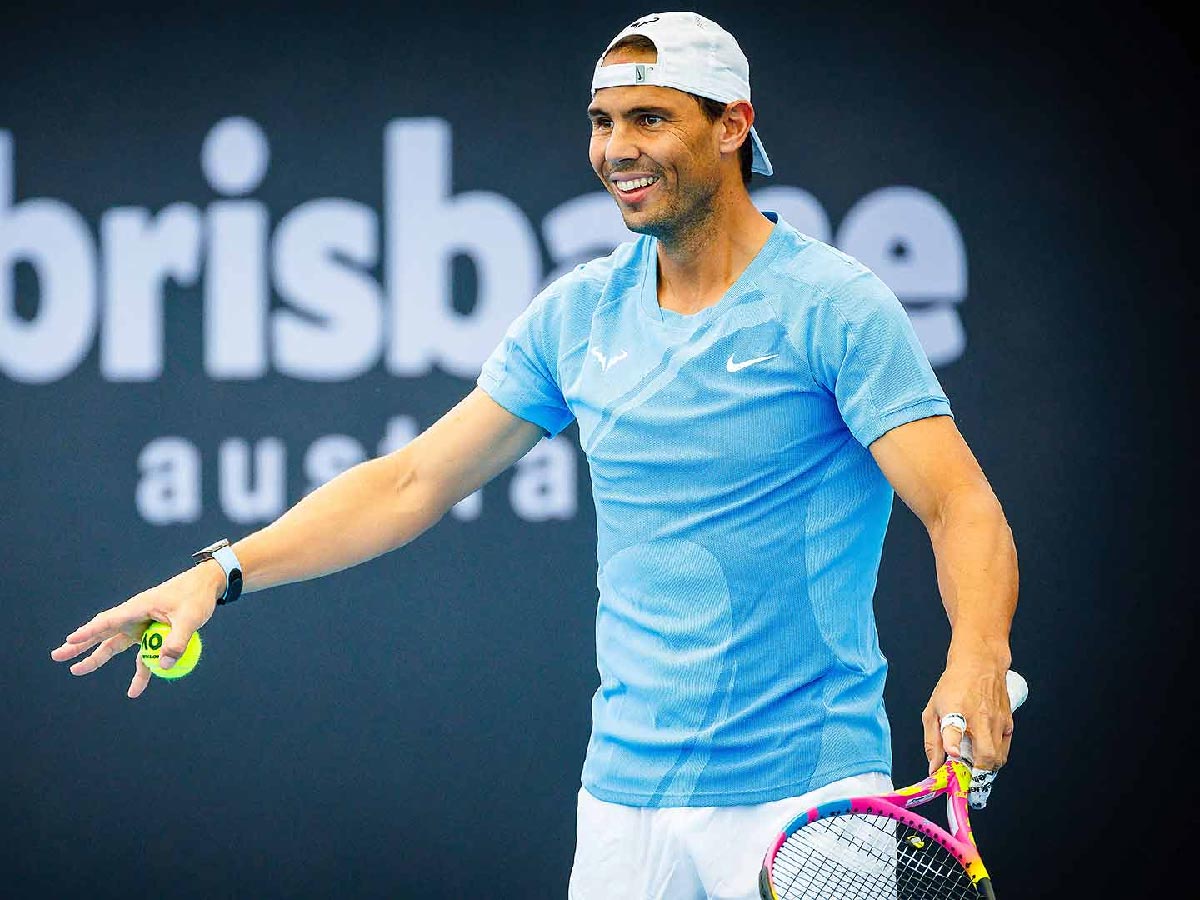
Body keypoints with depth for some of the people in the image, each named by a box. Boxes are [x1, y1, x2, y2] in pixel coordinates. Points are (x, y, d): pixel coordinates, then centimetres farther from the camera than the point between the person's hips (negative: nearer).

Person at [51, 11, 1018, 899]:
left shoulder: (834, 305, -9)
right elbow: (414, 483, 12)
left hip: (804, 794, -5)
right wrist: (221, 572, 2)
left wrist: (976, 660, -37)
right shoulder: (578, 314, 8)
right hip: (627, 795, 5)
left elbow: (961, 507, -16)